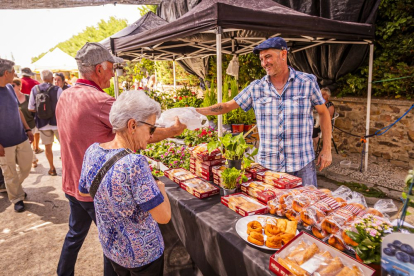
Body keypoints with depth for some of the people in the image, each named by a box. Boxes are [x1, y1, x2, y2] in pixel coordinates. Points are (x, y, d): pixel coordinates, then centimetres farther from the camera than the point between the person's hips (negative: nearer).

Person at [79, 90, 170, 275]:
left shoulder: (92, 151, -12)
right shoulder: (135, 163, -33)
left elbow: (83, 192, 6)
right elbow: (164, 216, -29)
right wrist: (160, 187, -12)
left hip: (109, 247, 6)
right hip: (142, 254, -5)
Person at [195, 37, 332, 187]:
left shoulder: (307, 82, -2)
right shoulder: (256, 87, 2)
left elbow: (323, 112, 7)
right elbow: (227, 106, 6)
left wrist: (326, 149, 2)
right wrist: (196, 111, -4)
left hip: (302, 164, -1)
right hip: (267, 164, 2)